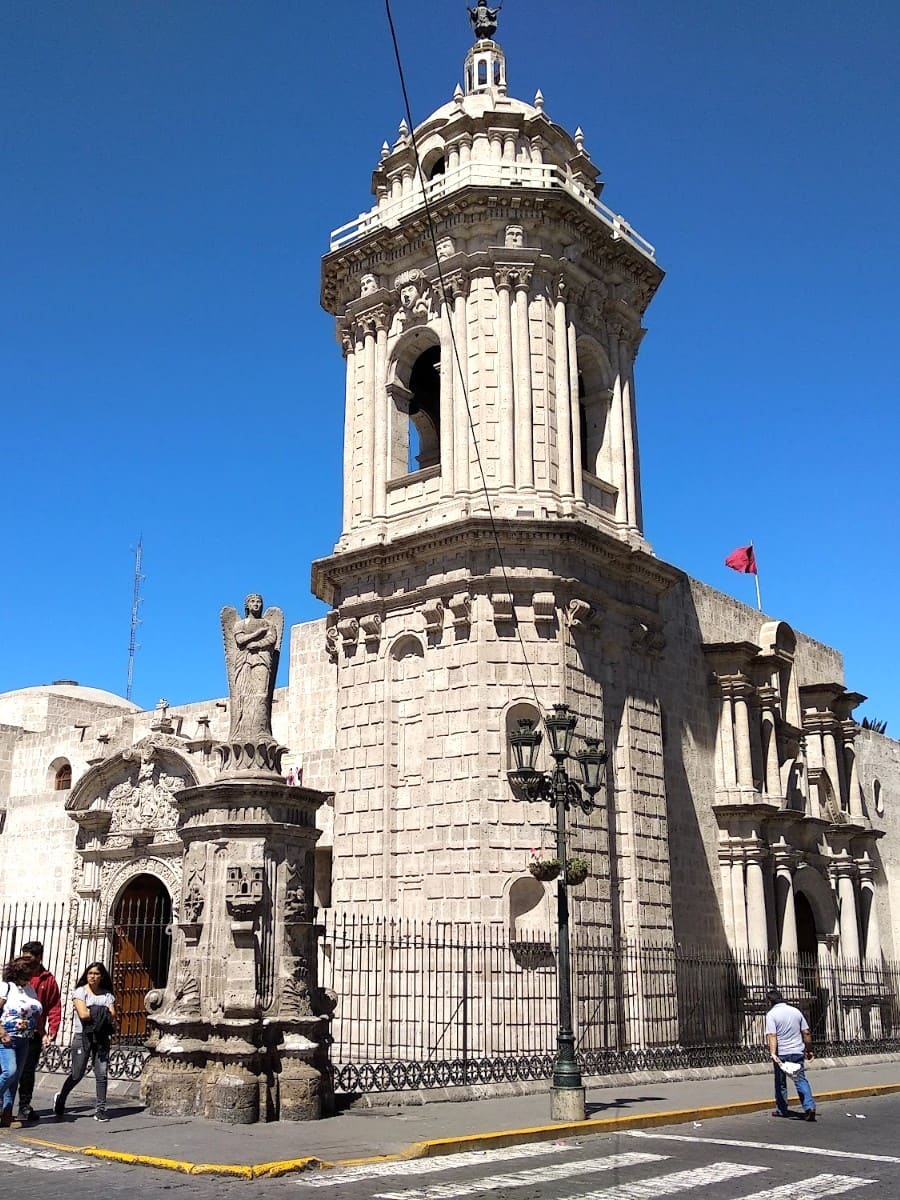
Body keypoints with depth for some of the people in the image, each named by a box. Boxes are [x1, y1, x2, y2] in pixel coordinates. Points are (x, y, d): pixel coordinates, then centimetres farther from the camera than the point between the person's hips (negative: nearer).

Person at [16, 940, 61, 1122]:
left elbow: (54, 1009, 5)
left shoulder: (48, 980, 5)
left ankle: (24, 1106, 13)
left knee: (28, 1071, 3)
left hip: (34, 1033, 0)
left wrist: (52, 1032, -5)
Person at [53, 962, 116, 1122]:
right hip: (82, 1036, -3)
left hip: (102, 1037, 3)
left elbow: (112, 1017, 1)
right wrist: (102, 1013, -4)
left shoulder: (107, 994, 11)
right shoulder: (80, 992, 2)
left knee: (102, 1074, -4)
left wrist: (92, 1013, -9)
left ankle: (100, 1109, 2)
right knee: (77, 1074, -2)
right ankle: (60, 1098, 26)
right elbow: (83, 1014, -12)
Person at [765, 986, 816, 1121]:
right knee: (801, 1080, 5)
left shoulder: (771, 1014, -9)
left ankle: (781, 1110, 20)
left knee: (781, 1083, 12)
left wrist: (773, 1053, -27)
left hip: (781, 1054, -3)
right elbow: (806, 1033, 8)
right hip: (798, 1052, 3)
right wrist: (809, 1050, 16)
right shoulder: (796, 1011, 6)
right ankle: (810, 1106, -11)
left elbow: (771, 1036, -21)